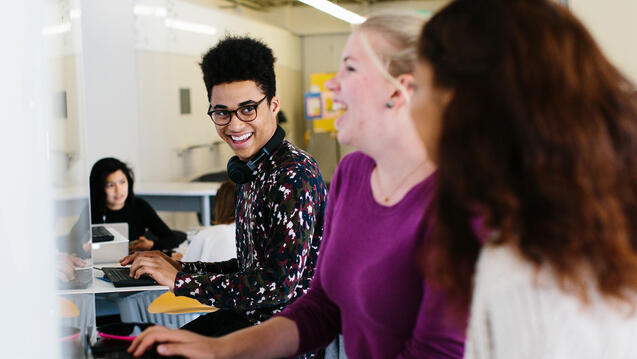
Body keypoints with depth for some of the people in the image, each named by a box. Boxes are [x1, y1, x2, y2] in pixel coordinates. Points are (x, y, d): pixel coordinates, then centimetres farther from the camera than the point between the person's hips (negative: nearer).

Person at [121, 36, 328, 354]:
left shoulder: (295, 175, -19)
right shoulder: (250, 173, 11)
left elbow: (279, 284, -24)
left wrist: (180, 280, -18)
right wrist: (178, 266, 6)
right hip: (249, 317, 8)